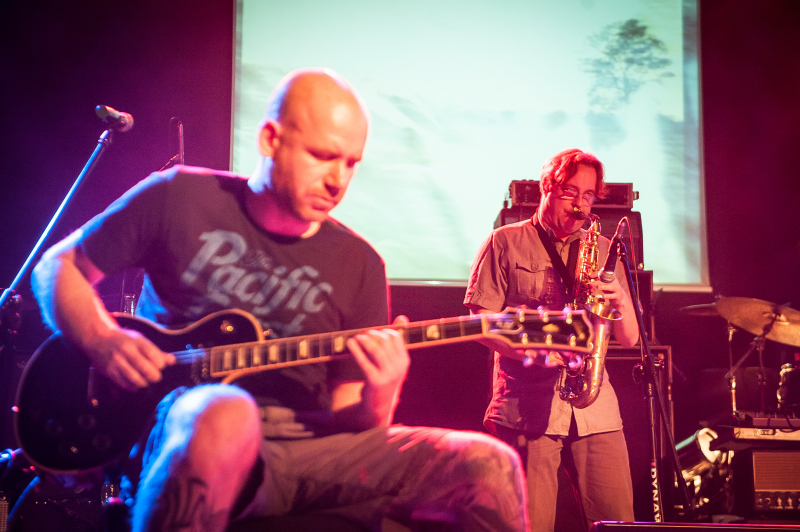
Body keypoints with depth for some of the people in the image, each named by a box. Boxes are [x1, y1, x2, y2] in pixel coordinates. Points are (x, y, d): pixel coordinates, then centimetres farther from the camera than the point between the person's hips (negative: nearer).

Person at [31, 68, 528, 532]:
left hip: (310, 449, 3)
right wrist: (104, 344, -7)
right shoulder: (180, 199, 3)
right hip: (185, 436, -2)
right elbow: (58, 265, 13)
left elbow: (346, 419, 11)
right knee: (227, 416, -42)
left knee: (490, 466, -17)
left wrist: (379, 398, -14)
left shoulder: (359, 264, 10)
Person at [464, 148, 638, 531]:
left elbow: (629, 339, 15)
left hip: (595, 406, 4)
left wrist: (620, 301, -6)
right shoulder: (506, 242, 7)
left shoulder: (603, 250, 18)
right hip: (527, 407, -3)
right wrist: (532, 351, -16)